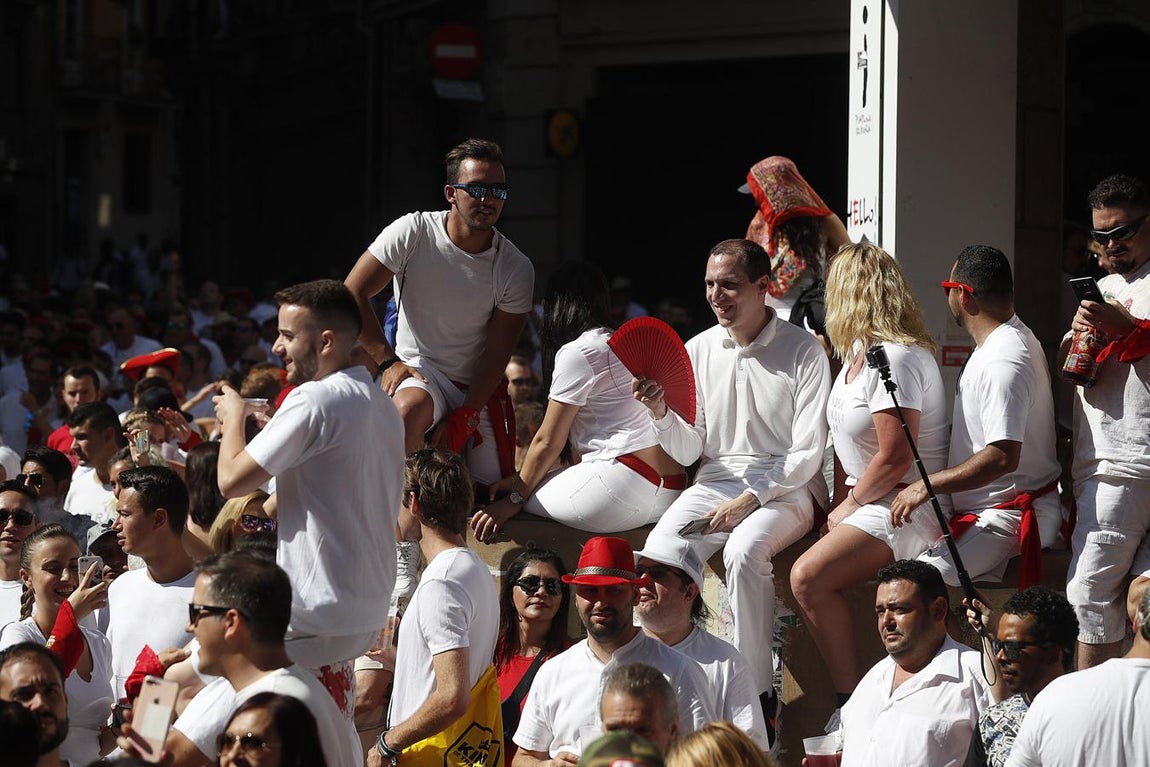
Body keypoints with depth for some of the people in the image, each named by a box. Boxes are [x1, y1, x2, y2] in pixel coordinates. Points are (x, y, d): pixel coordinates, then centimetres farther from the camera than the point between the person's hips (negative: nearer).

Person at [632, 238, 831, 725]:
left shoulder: (802, 351, -5)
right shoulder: (698, 350, 8)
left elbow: (808, 453, -8)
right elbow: (687, 452, 6)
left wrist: (750, 499, -18)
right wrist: (661, 413, -14)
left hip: (785, 487, -4)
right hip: (716, 482, 4)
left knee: (744, 550, -36)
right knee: (658, 551, -25)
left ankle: (756, 690, -26)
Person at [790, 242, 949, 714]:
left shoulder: (895, 358, -18)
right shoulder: (859, 351, 14)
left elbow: (894, 458, -21)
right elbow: (846, 441, 19)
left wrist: (849, 507, -8)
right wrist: (840, 500, 6)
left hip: (905, 509, -10)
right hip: (865, 499, 10)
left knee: (809, 576, -24)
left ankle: (851, 703, -22)